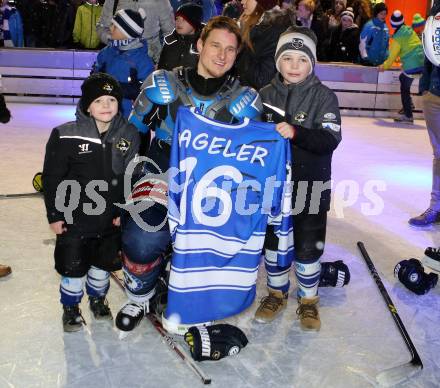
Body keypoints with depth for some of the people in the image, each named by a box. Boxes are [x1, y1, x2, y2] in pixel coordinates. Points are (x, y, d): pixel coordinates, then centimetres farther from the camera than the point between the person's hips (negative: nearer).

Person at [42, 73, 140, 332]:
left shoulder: (129, 136, -6)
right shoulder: (66, 136, -15)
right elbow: (52, 178, -8)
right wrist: (54, 215, -6)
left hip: (111, 219, 3)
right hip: (73, 219, -3)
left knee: (104, 262, 19)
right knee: (73, 266, 9)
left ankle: (98, 298, 46)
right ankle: (71, 308, 35)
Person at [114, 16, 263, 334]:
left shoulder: (245, 100, 3)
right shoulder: (163, 85, 0)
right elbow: (132, 132, 8)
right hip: (163, 173, -1)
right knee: (143, 237, -16)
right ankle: (140, 298, 14)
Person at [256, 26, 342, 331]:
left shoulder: (324, 97, -8)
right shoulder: (266, 94, 1)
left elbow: (330, 140, -20)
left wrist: (296, 133, -33)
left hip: (310, 185, -3)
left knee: (307, 248, 7)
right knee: (273, 241, 15)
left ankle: (309, 300, 30)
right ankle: (277, 294, 37)